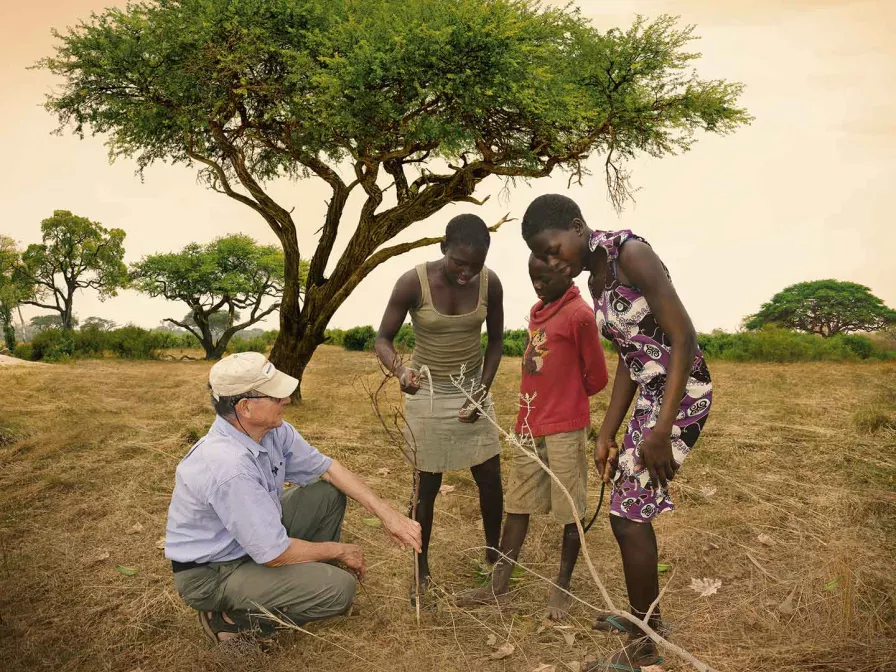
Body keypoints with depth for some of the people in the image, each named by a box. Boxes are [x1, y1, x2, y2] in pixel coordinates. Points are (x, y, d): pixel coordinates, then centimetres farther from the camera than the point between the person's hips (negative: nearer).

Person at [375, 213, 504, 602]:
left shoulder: (490, 283, -11)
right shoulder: (413, 283, -21)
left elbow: (496, 340, 1)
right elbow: (383, 339, -14)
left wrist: (483, 389, -9)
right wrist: (400, 370, -35)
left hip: (473, 389, 3)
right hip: (428, 394, -3)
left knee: (490, 476, 8)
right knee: (427, 485, 5)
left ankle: (493, 554, 32)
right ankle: (420, 569, 25)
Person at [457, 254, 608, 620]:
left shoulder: (579, 314, -12)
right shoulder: (536, 312, 12)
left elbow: (596, 377, -6)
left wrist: (567, 398, 8)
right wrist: (550, 398, 10)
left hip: (565, 428, -8)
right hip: (529, 424, 8)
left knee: (569, 510, 6)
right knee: (517, 503, 12)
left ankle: (563, 587, 21)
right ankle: (499, 583, 22)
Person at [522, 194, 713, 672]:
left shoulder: (631, 253, -17)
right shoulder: (596, 281, 9)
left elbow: (684, 337, -21)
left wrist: (660, 432, -22)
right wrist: (606, 435, 11)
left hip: (681, 394, -8)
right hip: (649, 395, 8)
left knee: (628, 517, -3)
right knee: (630, 509, 15)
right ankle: (644, 616, 36)